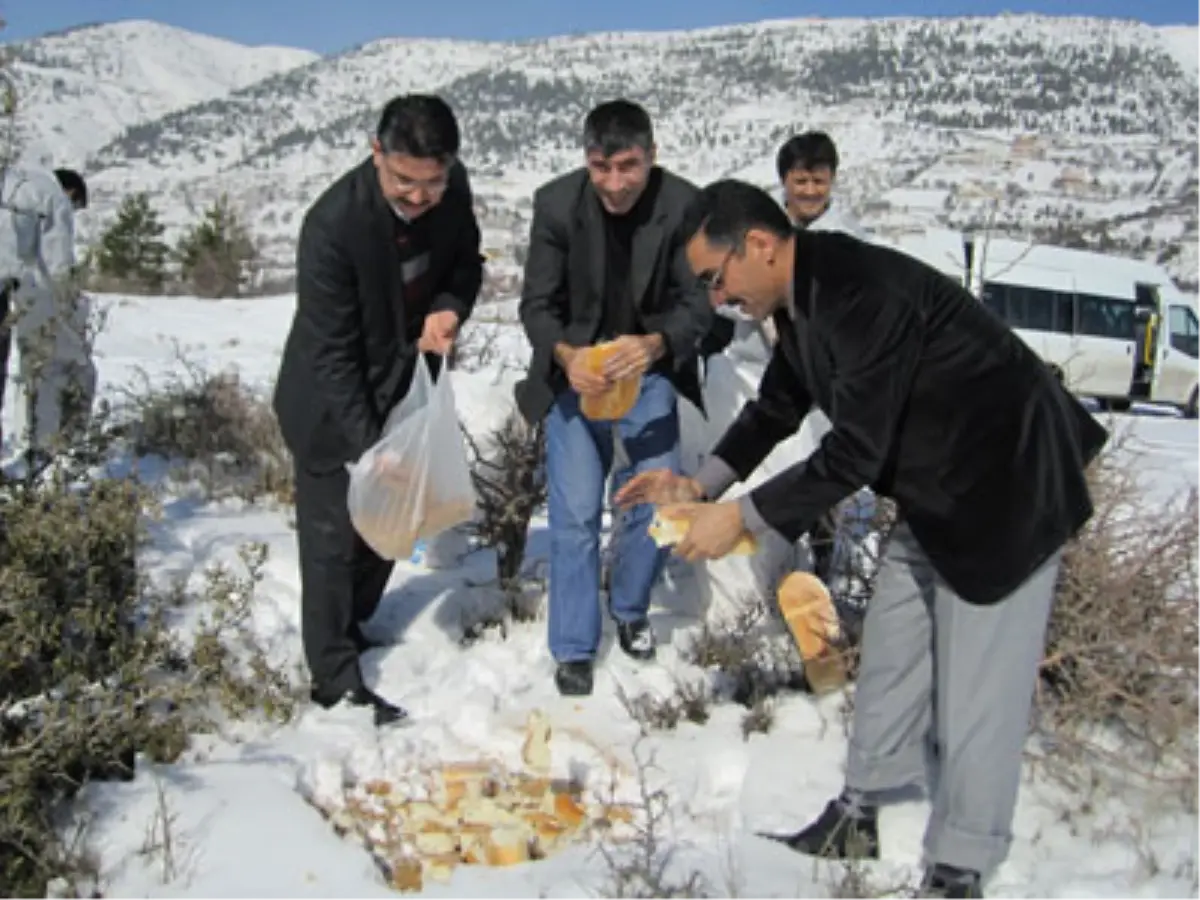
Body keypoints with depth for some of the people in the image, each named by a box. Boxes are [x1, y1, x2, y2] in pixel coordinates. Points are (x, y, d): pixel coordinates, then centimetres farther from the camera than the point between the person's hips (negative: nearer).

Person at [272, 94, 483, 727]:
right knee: (334, 534, -1)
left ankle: (352, 627, 40)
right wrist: (367, 449, -29)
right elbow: (331, 353, -27)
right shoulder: (333, 225, -31)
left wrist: (451, 307, -17)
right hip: (333, 404, -6)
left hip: (407, 386, 7)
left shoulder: (451, 190, -13)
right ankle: (335, 678, 12)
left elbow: (466, 260, 5)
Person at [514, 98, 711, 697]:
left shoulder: (684, 205, -17)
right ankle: (573, 650, 11)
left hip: (649, 369, 1)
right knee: (576, 513, -5)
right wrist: (566, 355, -33)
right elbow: (536, 304, -12)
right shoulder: (556, 203, -16)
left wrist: (655, 344, -38)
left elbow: (697, 303, -16)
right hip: (576, 371, -1)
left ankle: (630, 609, 32)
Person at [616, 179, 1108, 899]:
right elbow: (778, 406, 13)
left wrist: (742, 516, -22)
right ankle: (859, 815, 29)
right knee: (891, 656, 15)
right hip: (937, 497, 10)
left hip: (1008, 490, -9)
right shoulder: (802, 298, 0)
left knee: (977, 687, -2)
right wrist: (701, 483, 0)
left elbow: (856, 451, -29)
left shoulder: (865, 294, -29)